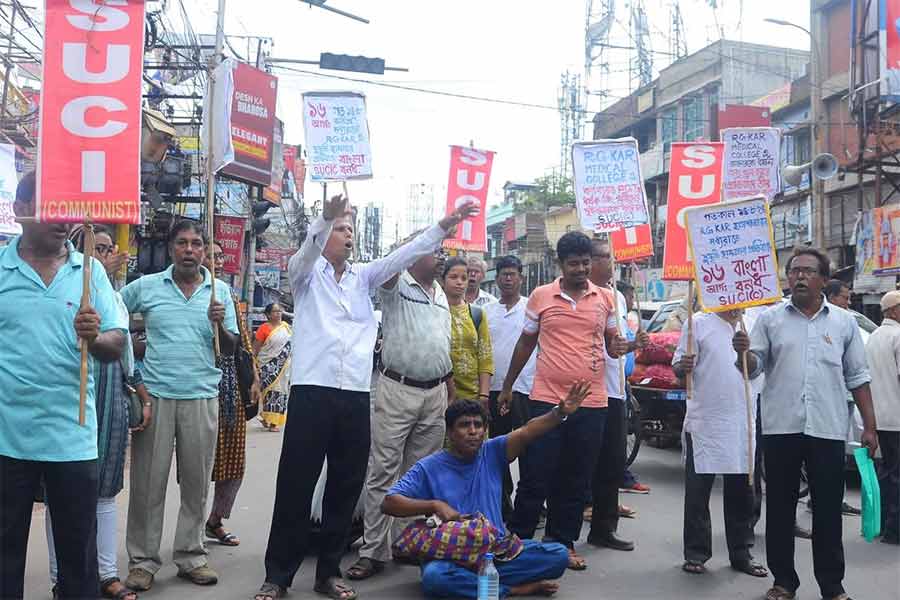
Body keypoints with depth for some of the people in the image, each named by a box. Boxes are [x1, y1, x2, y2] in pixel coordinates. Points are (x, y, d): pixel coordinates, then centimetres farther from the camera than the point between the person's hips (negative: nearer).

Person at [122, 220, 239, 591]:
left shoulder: (220, 291, 8)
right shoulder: (146, 286, 4)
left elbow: (231, 349, 8)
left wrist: (220, 326, -12)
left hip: (202, 397, 1)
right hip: (155, 395, -1)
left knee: (196, 483, 8)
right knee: (148, 482, 2)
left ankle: (190, 556, 20)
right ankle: (143, 560, 13)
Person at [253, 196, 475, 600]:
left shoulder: (363, 276, 19)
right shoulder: (305, 273, 8)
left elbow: (405, 254, 10)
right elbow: (308, 250, -14)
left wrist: (444, 226, 0)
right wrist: (325, 218, -33)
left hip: (356, 396, 4)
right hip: (312, 391, -4)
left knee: (346, 486, 8)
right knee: (295, 485, 0)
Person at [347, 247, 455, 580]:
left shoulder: (441, 296, 16)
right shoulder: (396, 285, -2)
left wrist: (451, 394, 17)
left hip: (434, 394, 6)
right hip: (397, 390, -6)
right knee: (383, 472, -4)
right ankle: (373, 552, 1)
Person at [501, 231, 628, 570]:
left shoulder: (605, 298, 5)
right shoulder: (541, 296, 2)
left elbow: (612, 340, 16)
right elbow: (525, 343, 11)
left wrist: (618, 347, -9)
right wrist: (507, 386, 15)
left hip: (591, 403, 2)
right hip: (546, 399, -2)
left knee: (576, 481, 10)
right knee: (536, 476, 2)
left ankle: (562, 543, 24)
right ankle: (517, 540, 17)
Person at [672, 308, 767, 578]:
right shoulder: (698, 323, -2)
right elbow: (678, 368, -4)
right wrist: (683, 366, -26)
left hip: (743, 423, 4)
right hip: (704, 421, -4)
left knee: (741, 490, 12)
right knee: (698, 489, 2)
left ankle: (741, 553, 24)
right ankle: (696, 553, 13)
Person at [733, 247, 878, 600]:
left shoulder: (843, 322, 8)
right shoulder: (770, 319, 6)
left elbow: (857, 378, 9)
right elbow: (754, 368, 2)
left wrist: (869, 426, 5)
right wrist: (742, 352, -20)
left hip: (828, 429, 0)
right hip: (780, 427, 0)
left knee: (828, 510, 5)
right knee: (779, 508, 7)